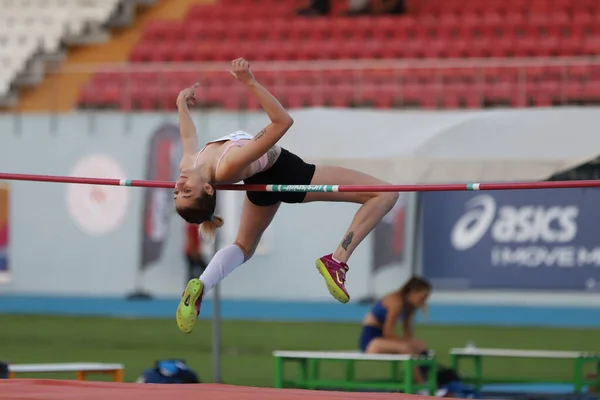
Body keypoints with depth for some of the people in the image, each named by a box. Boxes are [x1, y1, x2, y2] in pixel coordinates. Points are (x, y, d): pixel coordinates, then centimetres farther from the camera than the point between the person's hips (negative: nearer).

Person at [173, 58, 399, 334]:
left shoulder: (188, 165, -23)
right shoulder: (229, 167, -43)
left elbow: (189, 141, 4)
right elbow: (282, 122, -43)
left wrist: (182, 104, 17)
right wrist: (251, 84, -52)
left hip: (263, 180, 7)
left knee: (243, 246, 35)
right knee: (384, 194, -4)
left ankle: (200, 286, 7)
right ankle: (338, 260, -14)